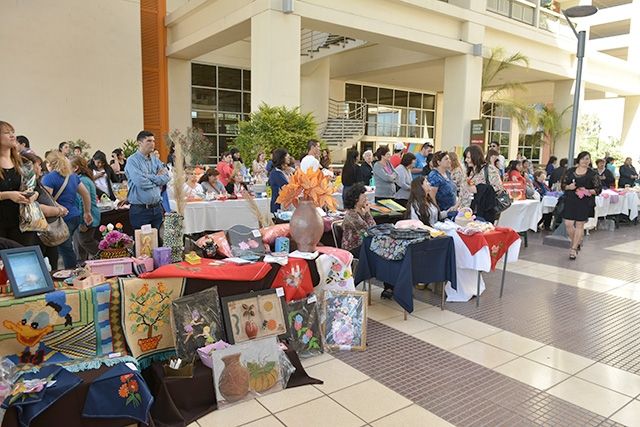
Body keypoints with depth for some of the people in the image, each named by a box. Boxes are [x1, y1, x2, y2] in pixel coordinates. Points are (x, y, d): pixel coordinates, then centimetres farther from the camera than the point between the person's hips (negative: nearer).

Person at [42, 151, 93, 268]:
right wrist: (87, 213, 26)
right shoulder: (73, 175, 14)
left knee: (66, 251, -1)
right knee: (67, 248, 17)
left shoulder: (49, 178, -8)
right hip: (76, 216, 8)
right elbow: (86, 194, 19)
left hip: (63, 218, -7)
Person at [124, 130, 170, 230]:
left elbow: (166, 178, 0)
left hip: (157, 208, 6)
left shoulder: (155, 160, 12)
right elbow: (141, 183, -19)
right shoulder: (132, 161, -7)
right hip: (140, 210, -6)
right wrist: (158, 178, -4)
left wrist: (149, 177, -10)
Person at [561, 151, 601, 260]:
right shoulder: (570, 171, 7)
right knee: (568, 224, -2)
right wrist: (569, 187, -12)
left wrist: (587, 191, -17)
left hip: (584, 203, -2)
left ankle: (574, 249, 9)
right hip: (570, 202, 2)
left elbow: (598, 189, 0)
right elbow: (563, 185, 10)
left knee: (579, 225, 1)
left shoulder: (592, 173, 0)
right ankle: (577, 242, 24)